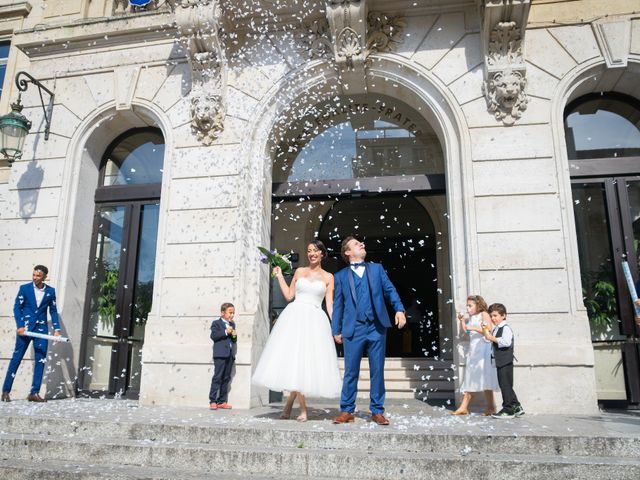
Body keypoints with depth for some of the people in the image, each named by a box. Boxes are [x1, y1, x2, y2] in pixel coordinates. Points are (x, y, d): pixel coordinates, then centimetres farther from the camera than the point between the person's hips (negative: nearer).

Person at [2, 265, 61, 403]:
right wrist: (19, 326, -12)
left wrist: (56, 329, 1)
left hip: (41, 329, 2)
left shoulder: (50, 291, 5)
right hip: (25, 328, -2)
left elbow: (53, 311, 9)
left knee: (41, 360, 0)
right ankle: (6, 391, 12)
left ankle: (34, 393, 6)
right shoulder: (24, 288, 0)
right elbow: (17, 307, -1)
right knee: (16, 358, 1)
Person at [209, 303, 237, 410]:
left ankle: (222, 401, 13)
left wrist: (234, 336, 0)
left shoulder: (232, 324, 19)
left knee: (226, 378, 8)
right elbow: (213, 336, -12)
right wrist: (225, 332, -19)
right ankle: (212, 401, -4)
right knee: (217, 377, -8)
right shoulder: (216, 323, 2)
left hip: (230, 355, 6)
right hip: (220, 354, -6)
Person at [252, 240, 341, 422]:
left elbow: (329, 304, 5)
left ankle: (289, 404, 11)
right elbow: (289, 295, 13)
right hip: (294, 317, 1)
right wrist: (280, 276, 12)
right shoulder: (299, 271, 13)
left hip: (315, 320, 0)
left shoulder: (328, 277, 10)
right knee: (293, 358, -6)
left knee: (307, 361, -4)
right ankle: (303, 409, 4)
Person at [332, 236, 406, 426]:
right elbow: (338, 305, 10)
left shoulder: (377, 268, 15)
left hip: (377, 327, 1)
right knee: (351, 372, 3)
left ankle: (377, 411, 16)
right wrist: (336, 330, 6)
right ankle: (346, 411, 14)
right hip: (353, 329, -1)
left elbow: (390, 290, 8)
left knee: (377, 371, 5)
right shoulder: (341, 276, 11)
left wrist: (399, 309, -8)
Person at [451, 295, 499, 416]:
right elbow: (463, 334, 19)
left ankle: (491, 407, 3)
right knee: (469, 378, 4)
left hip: (483, 349, -7)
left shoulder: (484, 314, -2)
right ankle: (464, 407, 4)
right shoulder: (471, 318, 18)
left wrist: (473, 328, -19)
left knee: (485, 378, -6)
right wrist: (461, 321, 8)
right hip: (472, 350, 7)